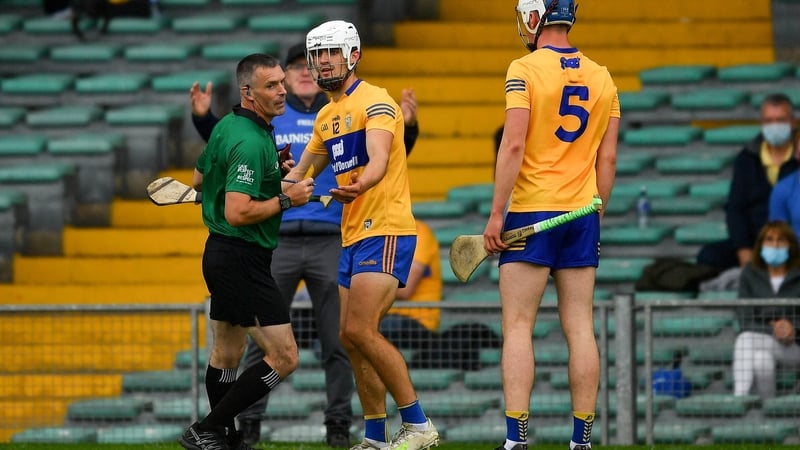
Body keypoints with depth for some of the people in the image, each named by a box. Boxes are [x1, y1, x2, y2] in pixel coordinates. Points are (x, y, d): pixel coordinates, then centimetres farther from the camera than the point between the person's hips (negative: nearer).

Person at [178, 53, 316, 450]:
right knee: (284, 358, -10)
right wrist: (286, 199, -17)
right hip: (242, 259, -11)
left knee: (226, 354, 19)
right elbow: (237, 213, -29)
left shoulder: (227, 126, 7)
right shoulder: (251, 143, -23)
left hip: (221, 253, 11)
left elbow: (198, 179, 21)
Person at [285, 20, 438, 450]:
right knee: (351, 337, 5)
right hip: (352, 235, 9)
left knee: (360, 330, -19)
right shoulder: (326, 116, 16)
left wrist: (360, 186, -49)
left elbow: (379, 160, -29)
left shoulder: (375, 102, -11)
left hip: (385, 230, -9)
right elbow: (301, 172, 30)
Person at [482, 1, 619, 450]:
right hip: (582, 213, 5)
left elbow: (514, 146, -13)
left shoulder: (525, 70, -8)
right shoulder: (602, 78, 8)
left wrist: (496, 215, -11)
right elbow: (607, 159, 9)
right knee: (580, 328, 5)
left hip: (532, 212, -5)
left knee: (518, 326, -4)